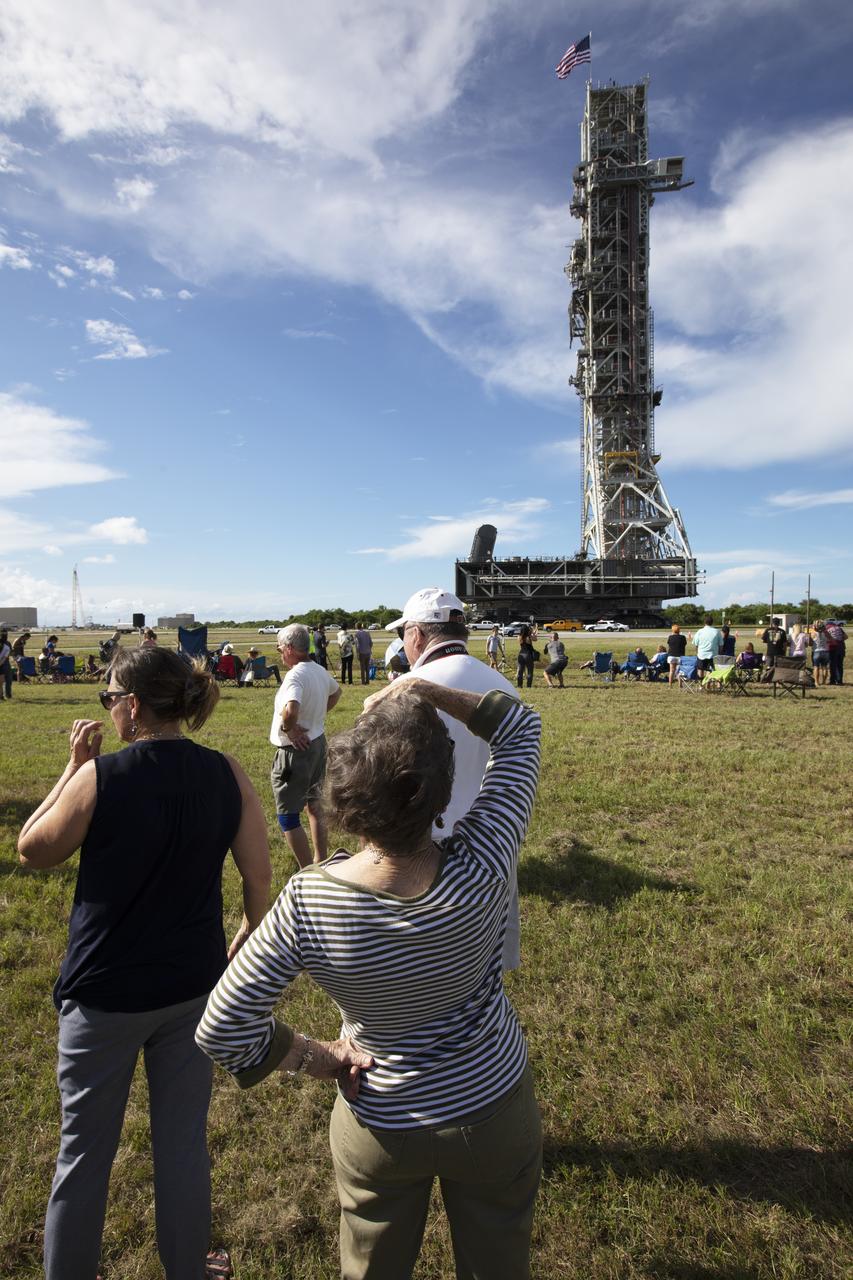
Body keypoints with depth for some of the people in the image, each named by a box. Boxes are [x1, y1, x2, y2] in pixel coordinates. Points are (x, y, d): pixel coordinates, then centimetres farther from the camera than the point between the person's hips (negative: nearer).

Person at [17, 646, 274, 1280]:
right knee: (185, 1144, 21)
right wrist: (240, 949, 9)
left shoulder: (99, 776, -21)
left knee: (85, 1153, 20)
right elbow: (260, 881, -7)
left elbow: (33, 851, -3)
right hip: (193, 989, 3)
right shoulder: (227, 775, -11)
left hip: (105, 995, -2)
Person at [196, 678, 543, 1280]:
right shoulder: (480, 869, -31)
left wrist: (317, 1059, -8)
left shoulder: (306, 903, -30)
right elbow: (520, 725, -19)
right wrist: (422, 689, -23)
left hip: (379, 1128, 1)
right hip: (494, 1112, 0)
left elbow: (221, 1031, -19)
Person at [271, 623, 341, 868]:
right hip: (318, 743, 9)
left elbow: (290, 711, -42)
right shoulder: (320, 671, 3)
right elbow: (336, 692, 25)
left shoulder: (295, 676, -24)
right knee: (315, 806, 21)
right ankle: (321, 862, 32)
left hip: (296, 750, -9)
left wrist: (289, 729, -23)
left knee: (288, 816, 3)